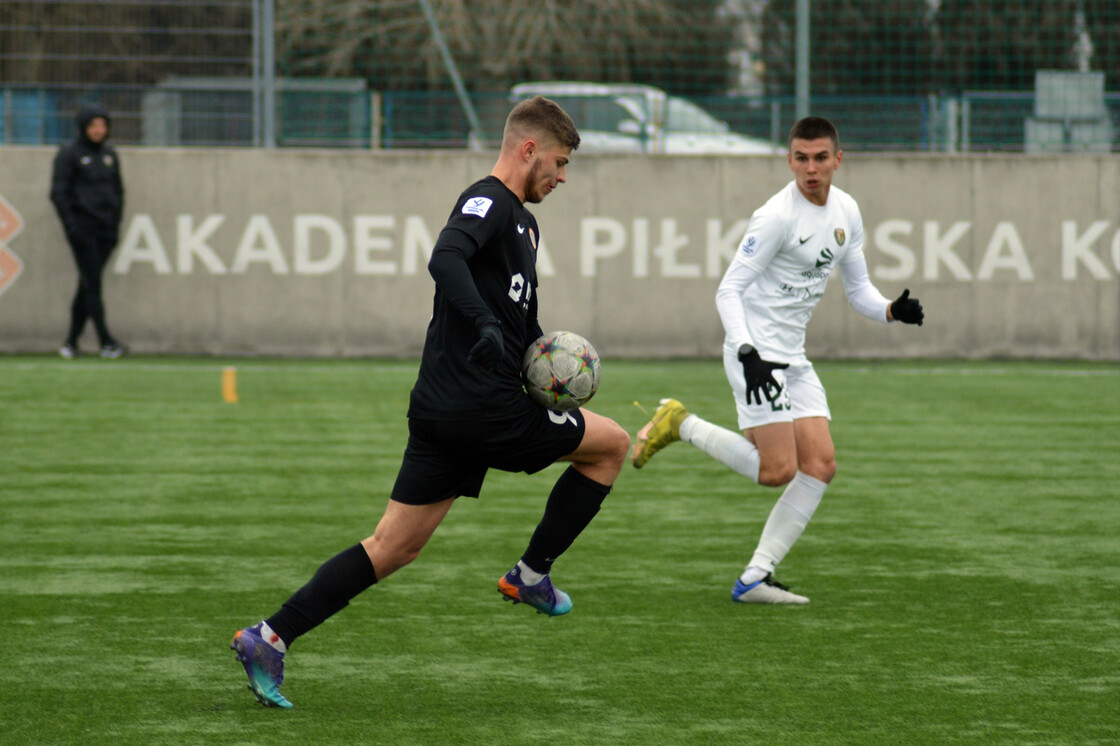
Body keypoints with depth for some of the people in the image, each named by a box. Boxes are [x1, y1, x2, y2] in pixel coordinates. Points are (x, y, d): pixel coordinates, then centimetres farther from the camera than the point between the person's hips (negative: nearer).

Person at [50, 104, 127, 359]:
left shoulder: (109, 155, 14)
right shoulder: (69, 154, -3)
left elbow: (118, 191, 21)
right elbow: (58, 193, -6)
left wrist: (116, 223, 11)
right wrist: (70, 225, -13)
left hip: (105, 229, 5)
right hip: (82, 227, -5)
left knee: (88, 284, 5)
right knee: (92, 283, -10)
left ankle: (72, 341, 11)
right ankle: (106, 341, -15)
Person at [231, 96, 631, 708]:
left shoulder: (522, 222, 22)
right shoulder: (487, 201, -10)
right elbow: (445, 259, -30)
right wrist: (484, 324, -41)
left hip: (441, 409, 10)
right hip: (484, 410, -10)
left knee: (393, 548, 7)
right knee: (612, 444, 7)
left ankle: (269, 639, 1)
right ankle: (531, 574, 11)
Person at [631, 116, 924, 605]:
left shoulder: (847, 212, 9)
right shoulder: (778, 216, -16)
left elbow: (858, 289, 17)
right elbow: (728, 290, -16)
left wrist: (892, 311, -4)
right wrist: (747, 352, -29)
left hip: (794, 358, 8)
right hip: (757, 353, -8)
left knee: (820, 464, -3)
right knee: (778, 470, -15)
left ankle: (754, 579, -1)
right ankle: (680, 425, 5)